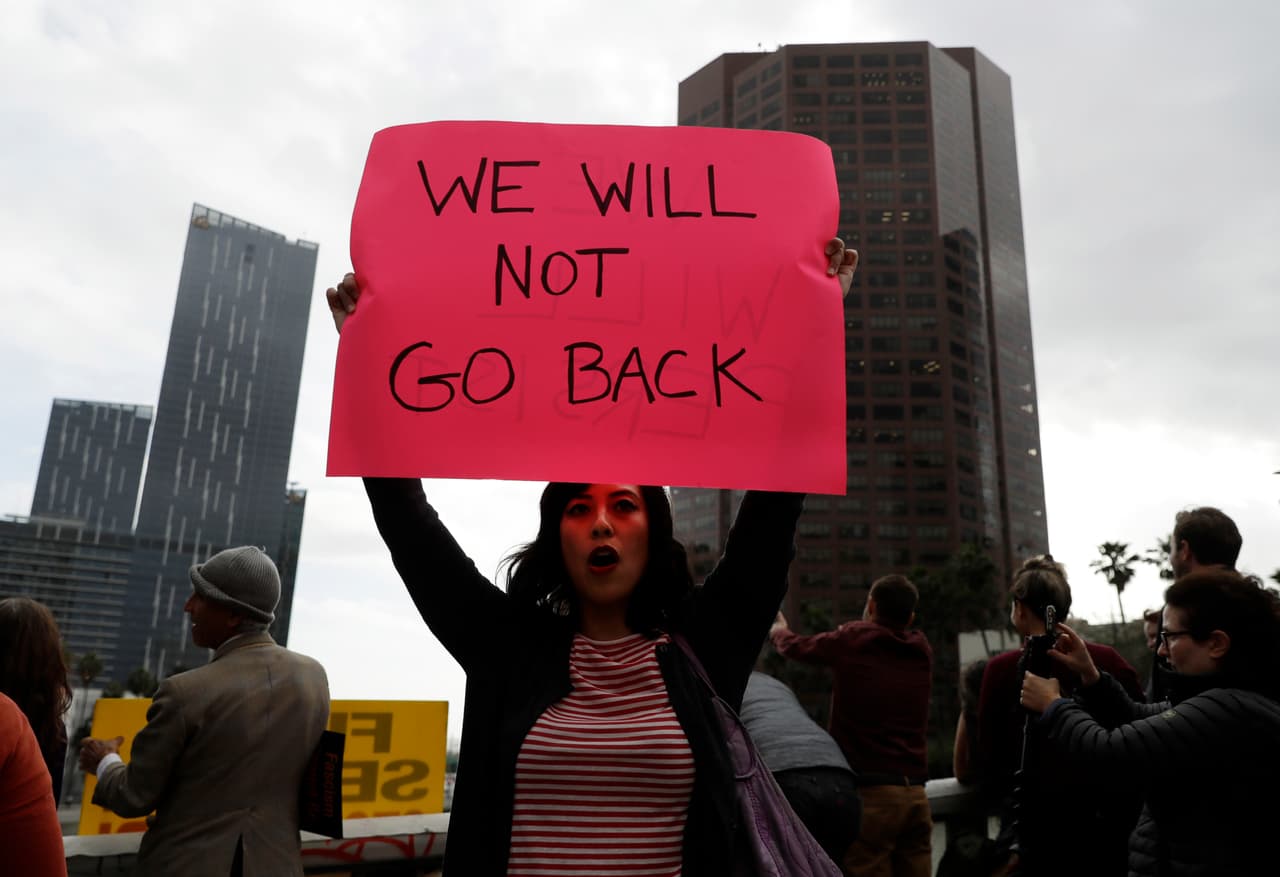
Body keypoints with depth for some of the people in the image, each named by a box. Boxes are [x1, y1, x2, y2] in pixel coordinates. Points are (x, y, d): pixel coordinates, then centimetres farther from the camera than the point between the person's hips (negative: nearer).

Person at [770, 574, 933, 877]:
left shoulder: (853, 640, -3)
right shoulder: (921, 651, 10)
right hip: (915, 793, 6)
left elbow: (798, 647, 12)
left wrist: (779, 632, 35)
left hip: (870, 792, -5)